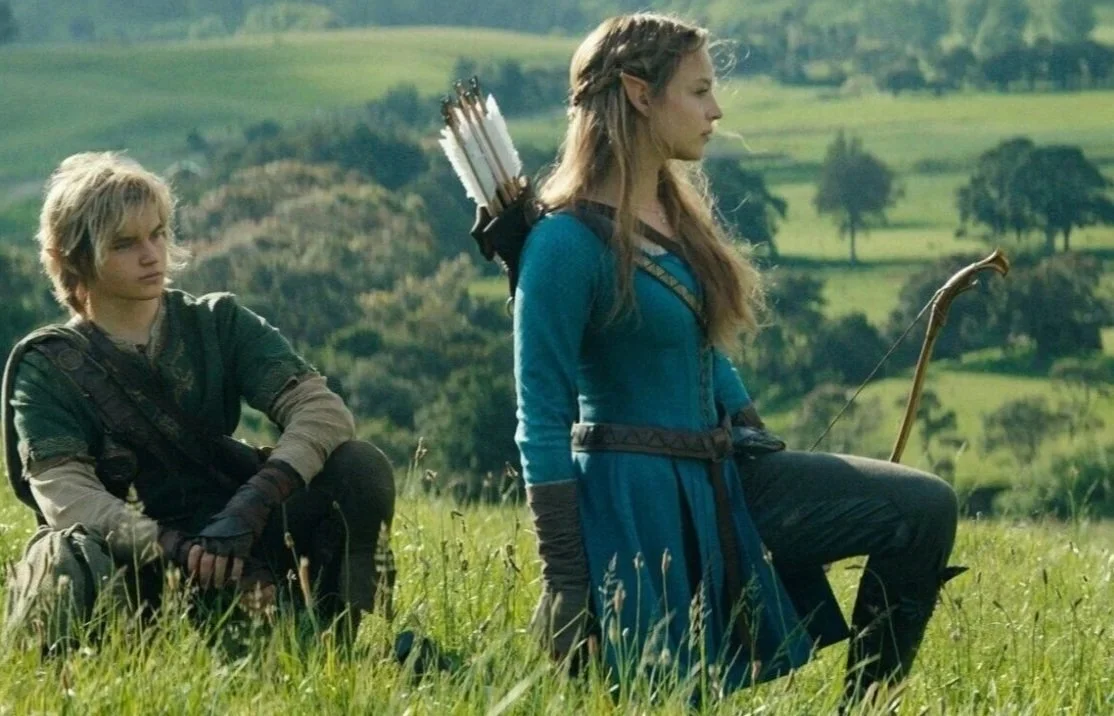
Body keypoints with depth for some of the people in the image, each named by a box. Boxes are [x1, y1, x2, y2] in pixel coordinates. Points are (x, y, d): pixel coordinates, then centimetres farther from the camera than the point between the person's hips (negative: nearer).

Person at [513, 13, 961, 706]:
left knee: (924, 508, -3)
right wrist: (565, 585, -18)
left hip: (724, 482, 8)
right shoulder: (568, 242, -17)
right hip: (636, 505, -8)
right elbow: (543, 422, -16)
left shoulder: (680, 213, 10)